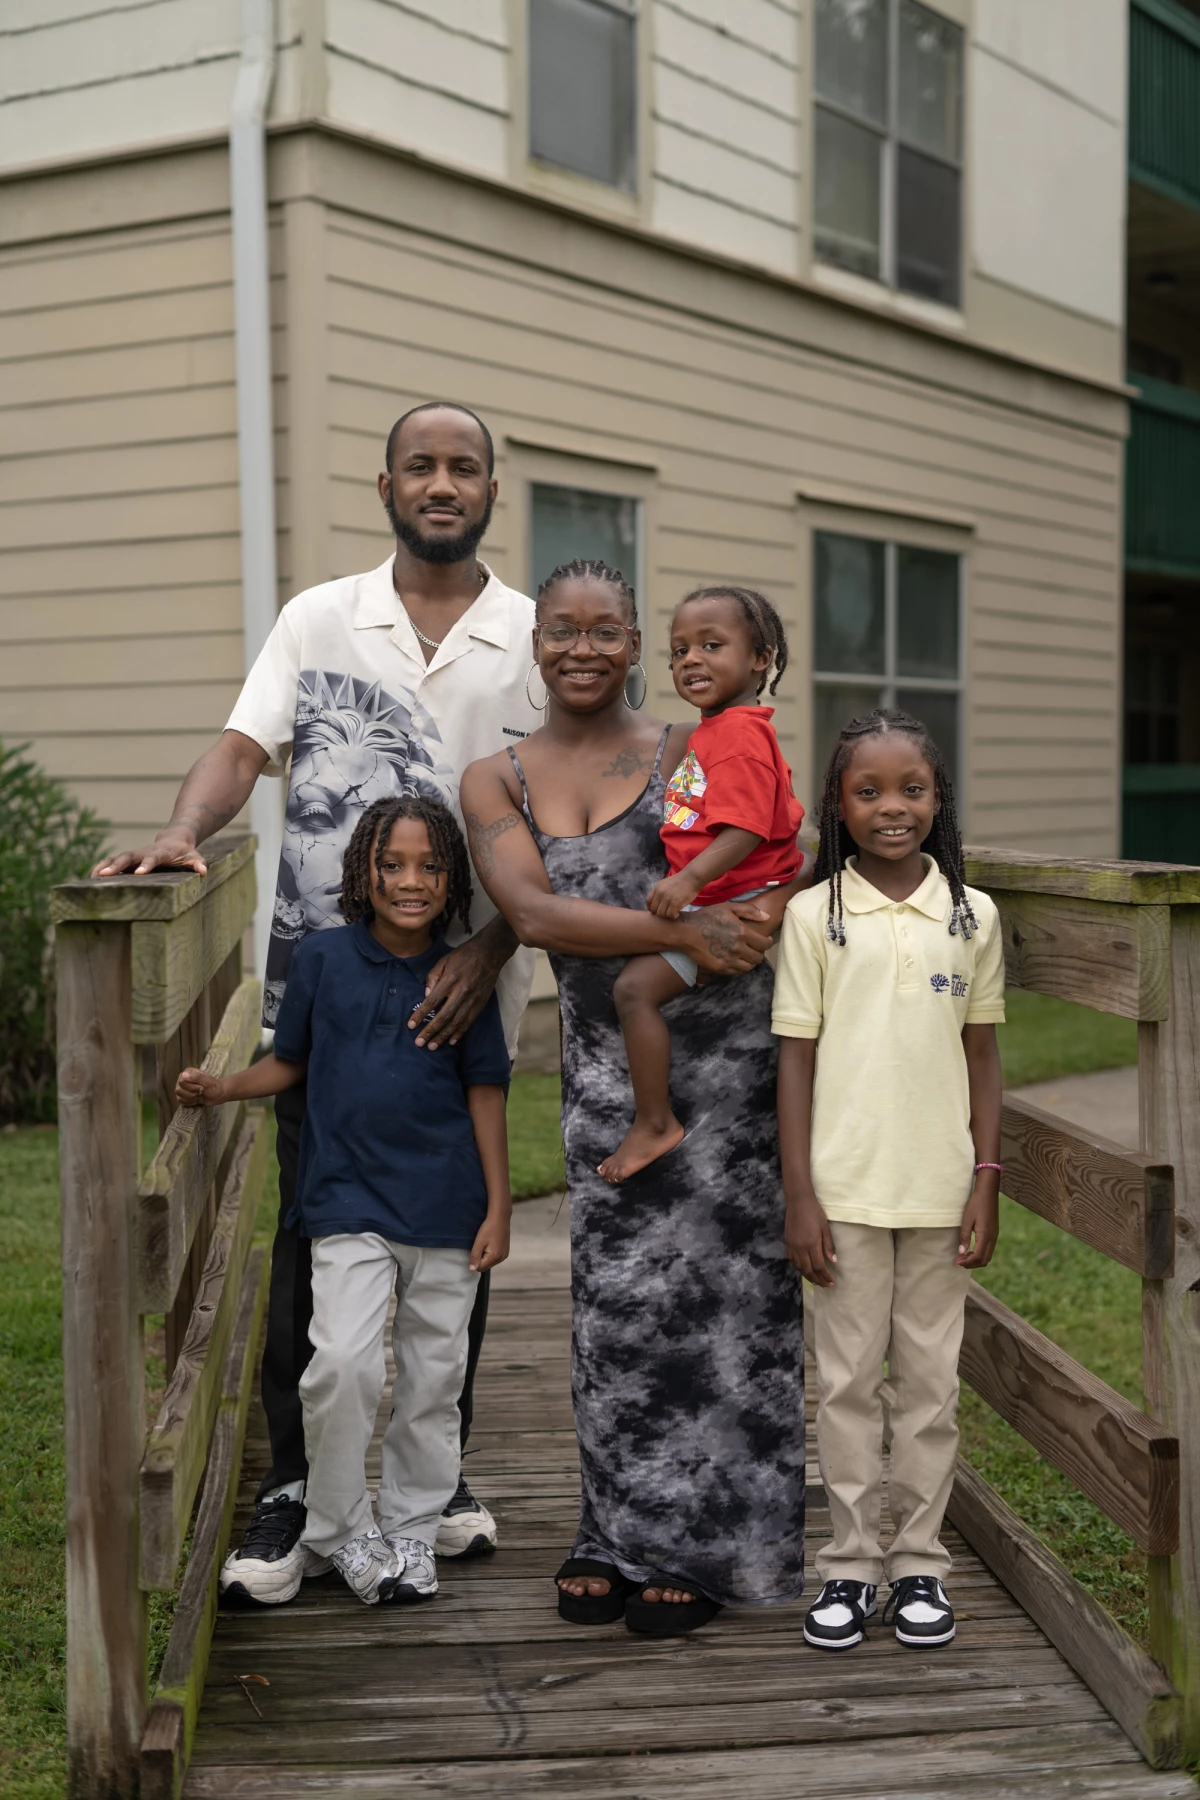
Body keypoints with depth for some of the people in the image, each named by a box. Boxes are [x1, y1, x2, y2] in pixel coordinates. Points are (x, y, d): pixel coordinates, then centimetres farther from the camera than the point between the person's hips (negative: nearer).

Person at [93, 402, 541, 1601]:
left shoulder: (537, 642, 3)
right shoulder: (317, 619, 6)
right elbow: (244, 747, -3)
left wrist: (490, 949, -14)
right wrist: (183, 834, -24)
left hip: (464, 989, 1)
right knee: (312, 1233, 2)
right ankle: (289, 1492, 13)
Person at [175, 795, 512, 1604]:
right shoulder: (323, 958, -1)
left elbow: (485, 1092, 3)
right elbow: (291, 1062, 10)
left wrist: (498, 1209, 2)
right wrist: (219, 1089, -7)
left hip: (445, 1207, 1)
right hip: (349, 1202, -1)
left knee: (434, 1377, 9)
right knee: (343, 1364, -15)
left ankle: (413, 1529, 28)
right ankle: (341, 1530, 7)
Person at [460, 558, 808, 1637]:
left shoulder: (691, 756, 4)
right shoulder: (496, 783, 7)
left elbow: (779, 870, 10)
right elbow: (533, 913, -8)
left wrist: (765, 914, -13)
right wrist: (679, 931, -18)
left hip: (721, 1046, -1)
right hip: (605, 1058, 2)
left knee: (719, 1285, 2)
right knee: (618, 1295, 5)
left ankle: (698, 1545, 15)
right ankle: (620, 1534, 21)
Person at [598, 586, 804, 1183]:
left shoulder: (740, 733, -19)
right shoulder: (710, 731, 14)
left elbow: (746, 829, -29)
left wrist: (688, 879, -38)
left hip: (736, 902, -11)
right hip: (705, 898, 11)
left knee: (636, 986, -17)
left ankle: (654, 1123, -8)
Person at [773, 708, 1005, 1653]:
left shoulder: (973, 915, 2)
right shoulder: (814, 915, -3)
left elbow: (983, 1053, 7)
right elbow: (796, 1059, -2)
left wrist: (987, 1178, 1)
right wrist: (799, 1198, -6)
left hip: (941, 1188, 2)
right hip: (846, 1189, -1)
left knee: (930, 1380, 9)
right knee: (848, 1381, 7)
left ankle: (921, 1563, 22)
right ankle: (851, 1563, 19)